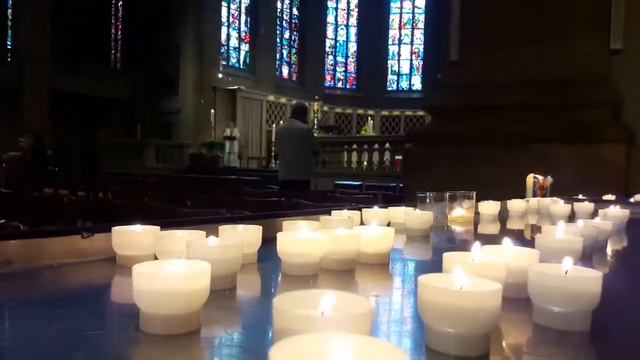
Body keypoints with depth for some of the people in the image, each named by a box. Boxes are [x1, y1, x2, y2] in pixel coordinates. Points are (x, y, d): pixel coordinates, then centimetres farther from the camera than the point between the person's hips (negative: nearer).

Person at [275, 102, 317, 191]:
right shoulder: (306, 129, -9)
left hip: (284, 175, 5)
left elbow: (277, 152, 12)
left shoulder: (279, 129, 6)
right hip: (302, 175, -4)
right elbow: (314, 151, -2)